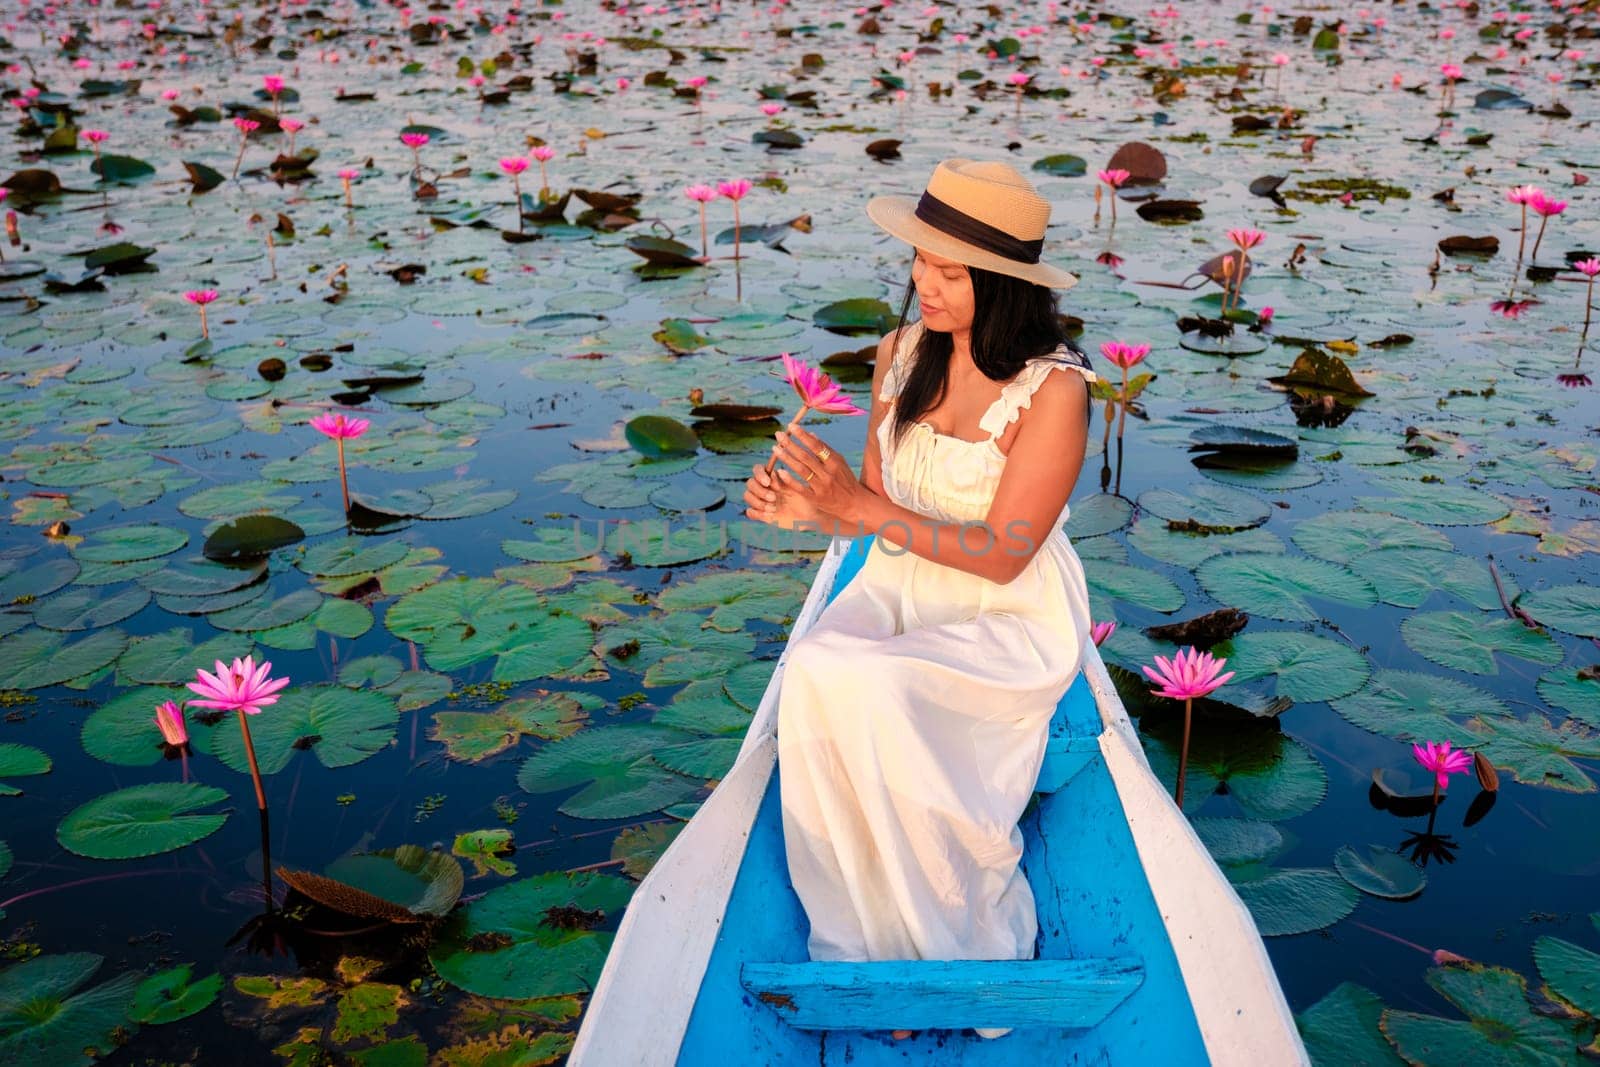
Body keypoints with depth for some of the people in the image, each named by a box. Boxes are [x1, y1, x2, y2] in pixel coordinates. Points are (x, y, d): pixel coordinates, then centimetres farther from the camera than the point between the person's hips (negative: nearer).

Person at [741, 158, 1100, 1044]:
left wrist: (861, 508, -26)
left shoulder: (1053, 389, -17)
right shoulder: (903, 352, 1)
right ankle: (862, 948, -12)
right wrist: (806, 511, -16)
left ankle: (960, 948, -8)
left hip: (1013, 618, -5)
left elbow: (1002, 556, -19)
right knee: (812, 673, -27)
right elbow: (876, 509, 6)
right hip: (902, 588, 5)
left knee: (871, 690, -31)